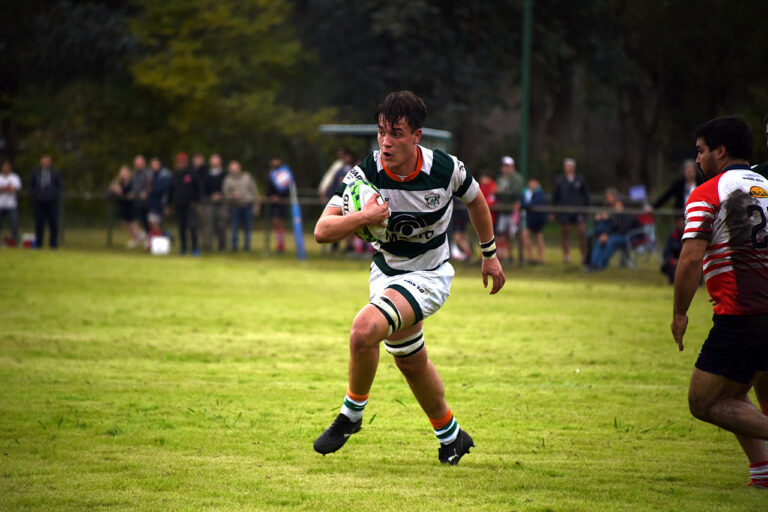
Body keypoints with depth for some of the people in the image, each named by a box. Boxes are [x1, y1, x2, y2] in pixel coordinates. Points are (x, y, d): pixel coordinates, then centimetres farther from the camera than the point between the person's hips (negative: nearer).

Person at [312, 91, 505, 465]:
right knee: (411, 362, 17)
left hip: (429, 276, -4)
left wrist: (490, 254, 14)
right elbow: (322, 231, -22)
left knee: (365, 329, -28)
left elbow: (475, 199, 5)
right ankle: (451, 436, 41)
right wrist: (363, 217, -40)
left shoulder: (445, 169, -20)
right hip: (386, 272, 4)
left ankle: (352, 412, -5)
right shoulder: (365, 173, -18)